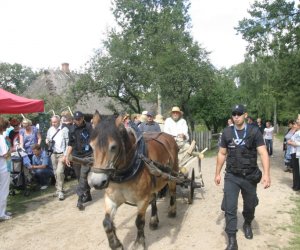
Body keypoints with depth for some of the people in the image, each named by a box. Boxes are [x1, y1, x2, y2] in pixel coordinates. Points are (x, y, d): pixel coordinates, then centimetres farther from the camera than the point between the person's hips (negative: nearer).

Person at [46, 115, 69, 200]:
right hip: (53, 154, 5)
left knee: (60, 172, -12)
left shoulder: (64, 129, -10)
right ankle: (58, 188, 25)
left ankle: (60, 191, -5)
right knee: (56, 172, 11)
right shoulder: (50, 129, 7)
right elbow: (48, 138, 20)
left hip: (61, 154, -5)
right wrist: (47, 140, -6)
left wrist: (65, 155, -13)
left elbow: (68, 142, -9)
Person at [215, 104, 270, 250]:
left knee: (250, 205, 19)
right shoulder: (226, 132, -2)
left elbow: (263, 153, -15)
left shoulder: (254, 132, -9)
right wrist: (217, 173, 7)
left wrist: (266, 174, -26)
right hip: (231, 176, 1)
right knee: (230, 208, -5)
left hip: (250, 176, 0)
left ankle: (247, 224, 50)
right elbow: (222, 154, 6)